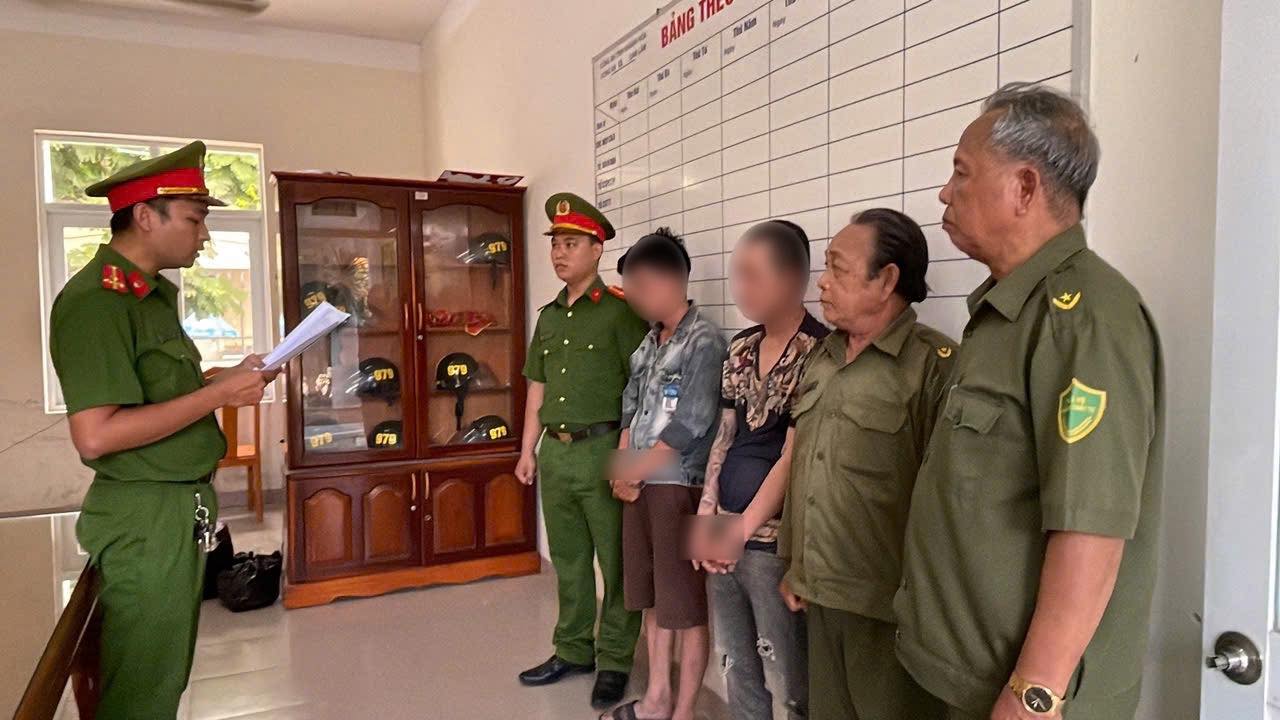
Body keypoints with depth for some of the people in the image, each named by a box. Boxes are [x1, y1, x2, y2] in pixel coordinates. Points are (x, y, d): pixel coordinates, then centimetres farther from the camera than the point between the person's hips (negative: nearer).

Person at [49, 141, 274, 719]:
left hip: (182, 510, 9)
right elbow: (95, 436, -25)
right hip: (144, 519, -9)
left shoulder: (154, 293, 12)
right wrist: (219, 394, -20)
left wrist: (232, 381, 5)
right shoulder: (95, 300, -18)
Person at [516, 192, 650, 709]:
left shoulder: (620, 310, -8)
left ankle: (615, 661, 20)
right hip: (556, 453, 7)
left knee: (616, 561, 6)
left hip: (603, 449, -7)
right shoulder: (548, 316, 14)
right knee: (568, 561, 17)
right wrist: (528, 450, 15)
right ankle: (573, 651, 32)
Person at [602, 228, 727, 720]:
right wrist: (623, 470, -2)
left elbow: (687, 428, -16)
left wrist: (629, 471, -8)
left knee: (686, 605, 4)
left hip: (679, 487, -8)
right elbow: (631, 411, 14)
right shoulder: (648, 343, 13)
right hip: (640, 485, 8)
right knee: (653, 598, 16)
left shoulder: (704, 342, -11)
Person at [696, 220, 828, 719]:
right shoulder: (740, 346, 10)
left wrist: (742, 530, -13)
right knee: (736, 667, 19)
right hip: (723, 533, 7)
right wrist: (707, 514, 4)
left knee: (789, 679, 6)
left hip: (773, 540, -7)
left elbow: (793, 457, -15)